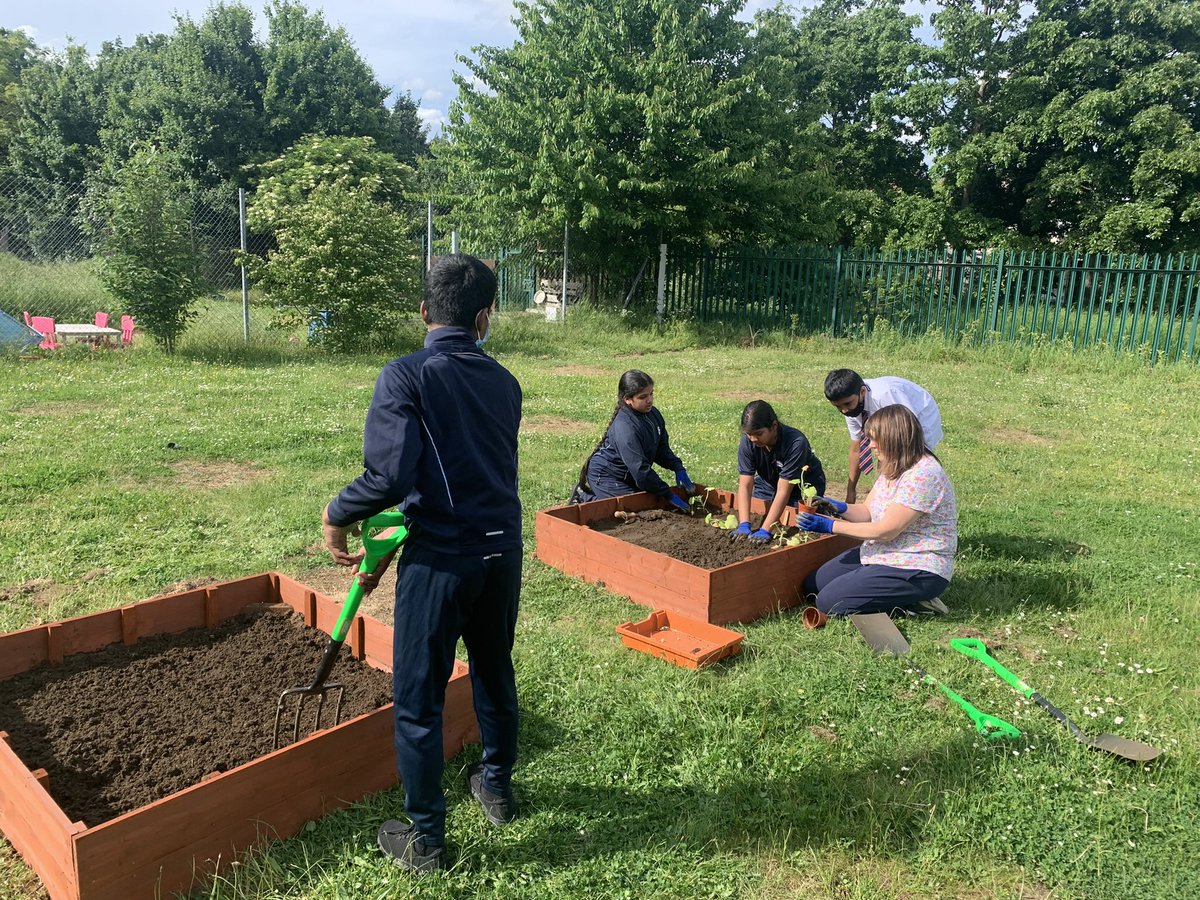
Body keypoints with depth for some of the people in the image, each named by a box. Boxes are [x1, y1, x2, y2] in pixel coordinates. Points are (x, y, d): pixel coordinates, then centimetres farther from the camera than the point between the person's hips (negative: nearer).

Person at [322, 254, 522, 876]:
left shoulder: (405, 377, -12)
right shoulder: (503, 383, 6)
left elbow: (390, 474, -23)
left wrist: (338, 515, -2)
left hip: (441, 559, -5)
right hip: (501, 550, 6)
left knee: (419, 701, 11)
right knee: (494, 672, 25)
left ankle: (424, 841, 25)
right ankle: (497, 787, 45)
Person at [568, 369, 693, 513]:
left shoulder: (653, 414, -4)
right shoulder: (625, 428, -32)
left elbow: (662, 448, 6)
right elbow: (640, 469, -33)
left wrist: (678, 468, -12)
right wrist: (669, 495, -31)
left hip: (626, 476, 9)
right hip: (605, 476, -9)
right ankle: (584, 498, 1)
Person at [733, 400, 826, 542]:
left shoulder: (796, 443, -37)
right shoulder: (747, 442, -24)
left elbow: (783, 491, -38)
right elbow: (745, 486, -27)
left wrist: (765, 530, -43)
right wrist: (744, 525, -39)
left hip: (804, 486, -4)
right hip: (768, 482, 4)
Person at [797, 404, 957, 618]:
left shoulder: (922, 474, -23)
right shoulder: (893, 468, 8)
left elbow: (886, 531, -23)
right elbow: (868, 512, 9)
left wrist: (831, 526, -19)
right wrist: (839, 508, -12)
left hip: (918, 570, -10)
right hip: (882, 554, 10)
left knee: (829, 602, -16)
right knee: (813, 585, 8)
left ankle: (911, 603, -4)